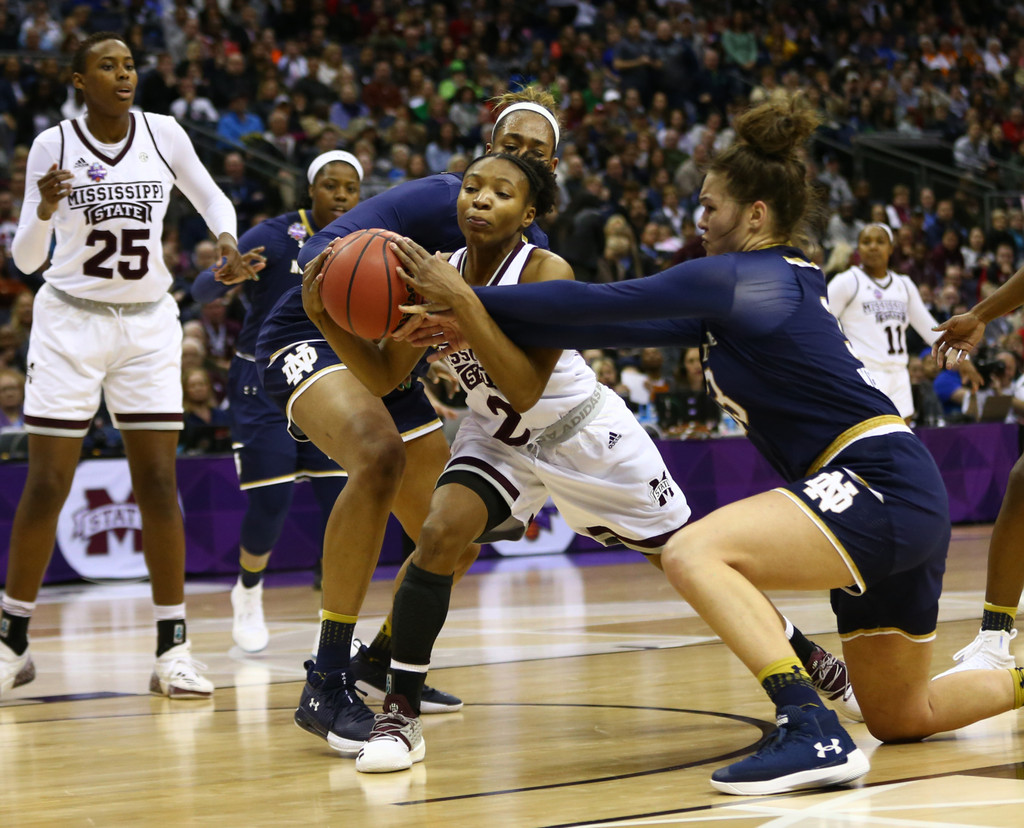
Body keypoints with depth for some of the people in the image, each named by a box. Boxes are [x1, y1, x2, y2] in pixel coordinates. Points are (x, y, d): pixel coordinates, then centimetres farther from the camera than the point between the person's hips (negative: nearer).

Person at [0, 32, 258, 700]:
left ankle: (174, 650, 3)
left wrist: (227, 240, -7)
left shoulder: (163, 133, -2)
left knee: (159, 484, -3)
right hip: (70, 320, -2)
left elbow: (212, 198, 14)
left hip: (149, 324, 2)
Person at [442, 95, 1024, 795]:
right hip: (907, 501, 10)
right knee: (901, 719, 21)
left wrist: (471, 301, 4)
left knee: (695, 553, -26)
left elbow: (601, 304, -7)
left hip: (882, 485, -10)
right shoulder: (780, 283, 18)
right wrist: (484, 324, 14)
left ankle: (814, 734, -32)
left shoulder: (736, 278, -9)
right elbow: (635, 329, 15)